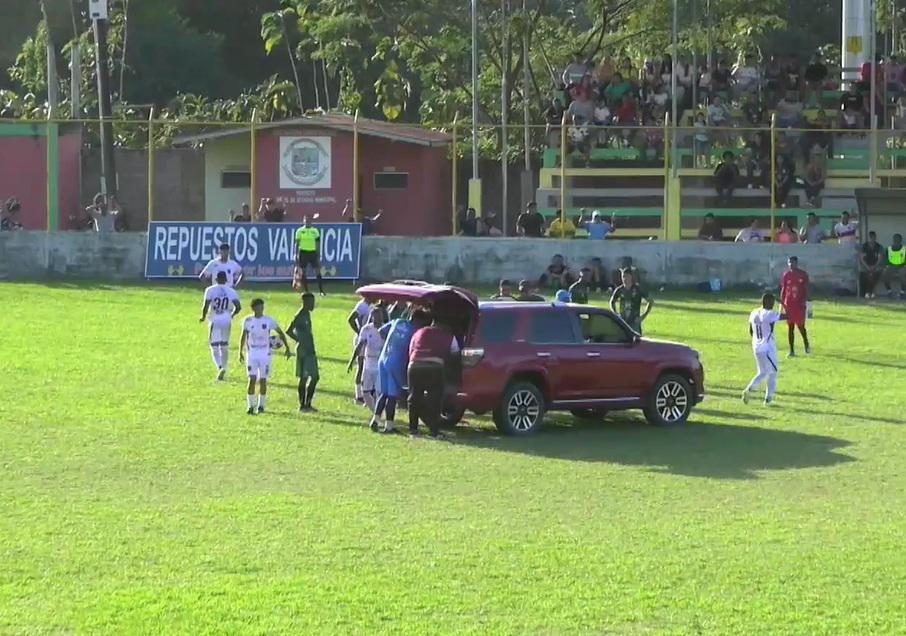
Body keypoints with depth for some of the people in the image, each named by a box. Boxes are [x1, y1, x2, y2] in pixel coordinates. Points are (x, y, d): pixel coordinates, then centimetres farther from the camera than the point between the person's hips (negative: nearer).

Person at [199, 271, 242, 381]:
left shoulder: (210, 290, -6)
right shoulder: (231, 291, 1)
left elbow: (205, 306, -14)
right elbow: (238, 307, -6)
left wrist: (203, 317, 5)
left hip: (214, 321, -3)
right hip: (227, 321, 3)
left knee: (214, 348, 1)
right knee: (224, 347, 17)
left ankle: (220, 367, -22)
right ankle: (223, 369, 17)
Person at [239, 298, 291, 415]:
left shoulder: (269, 320, -4)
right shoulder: (248, 320, -1)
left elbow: (280, 333, 4)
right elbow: (243, 337, 10)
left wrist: (287, 347, -1)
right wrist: (240, 352, 9)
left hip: (265, 354, 0)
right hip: (252, 354, 0)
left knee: (263, 380, 3)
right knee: (252, 379, -8)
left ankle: (261, 405, 16)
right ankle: (250, 406, -3)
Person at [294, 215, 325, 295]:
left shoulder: (315, 231, 6)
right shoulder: (300, 231, 3)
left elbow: (317, 244, 9)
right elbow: (297, 244, 5)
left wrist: (318, 256, 5)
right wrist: (296, 255, 0)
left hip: (313, 253, 0)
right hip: (303, 252, 0)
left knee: (318, 272, -6)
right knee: (303, 273, 1)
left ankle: (321, 291, -4)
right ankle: (306, 291, 10)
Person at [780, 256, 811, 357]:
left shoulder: (803, 274, -1)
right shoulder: (786, 275, 4)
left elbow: (806, 289, 1)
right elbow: (783, 289, 8)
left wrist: (806, 301, -8)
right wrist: (781, 302, 2)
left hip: (800, 303, -2)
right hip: (789, 304, 2)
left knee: (801, 326, 2)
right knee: (790, 327, 3)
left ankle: (806, 345, 28)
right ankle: (792, 350, 7)